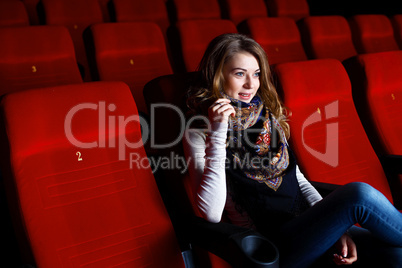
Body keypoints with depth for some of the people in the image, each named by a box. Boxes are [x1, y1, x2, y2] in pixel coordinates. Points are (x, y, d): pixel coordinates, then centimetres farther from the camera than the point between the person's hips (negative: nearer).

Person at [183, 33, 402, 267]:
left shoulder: (268, 116, 14)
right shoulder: (199, 133, -4)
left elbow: (297, 178, 15)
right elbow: (211, 214, -16)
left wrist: (336, 226, 0)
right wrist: (218, 133, -20)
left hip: (306, 227, 6)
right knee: (359, 194, -25)